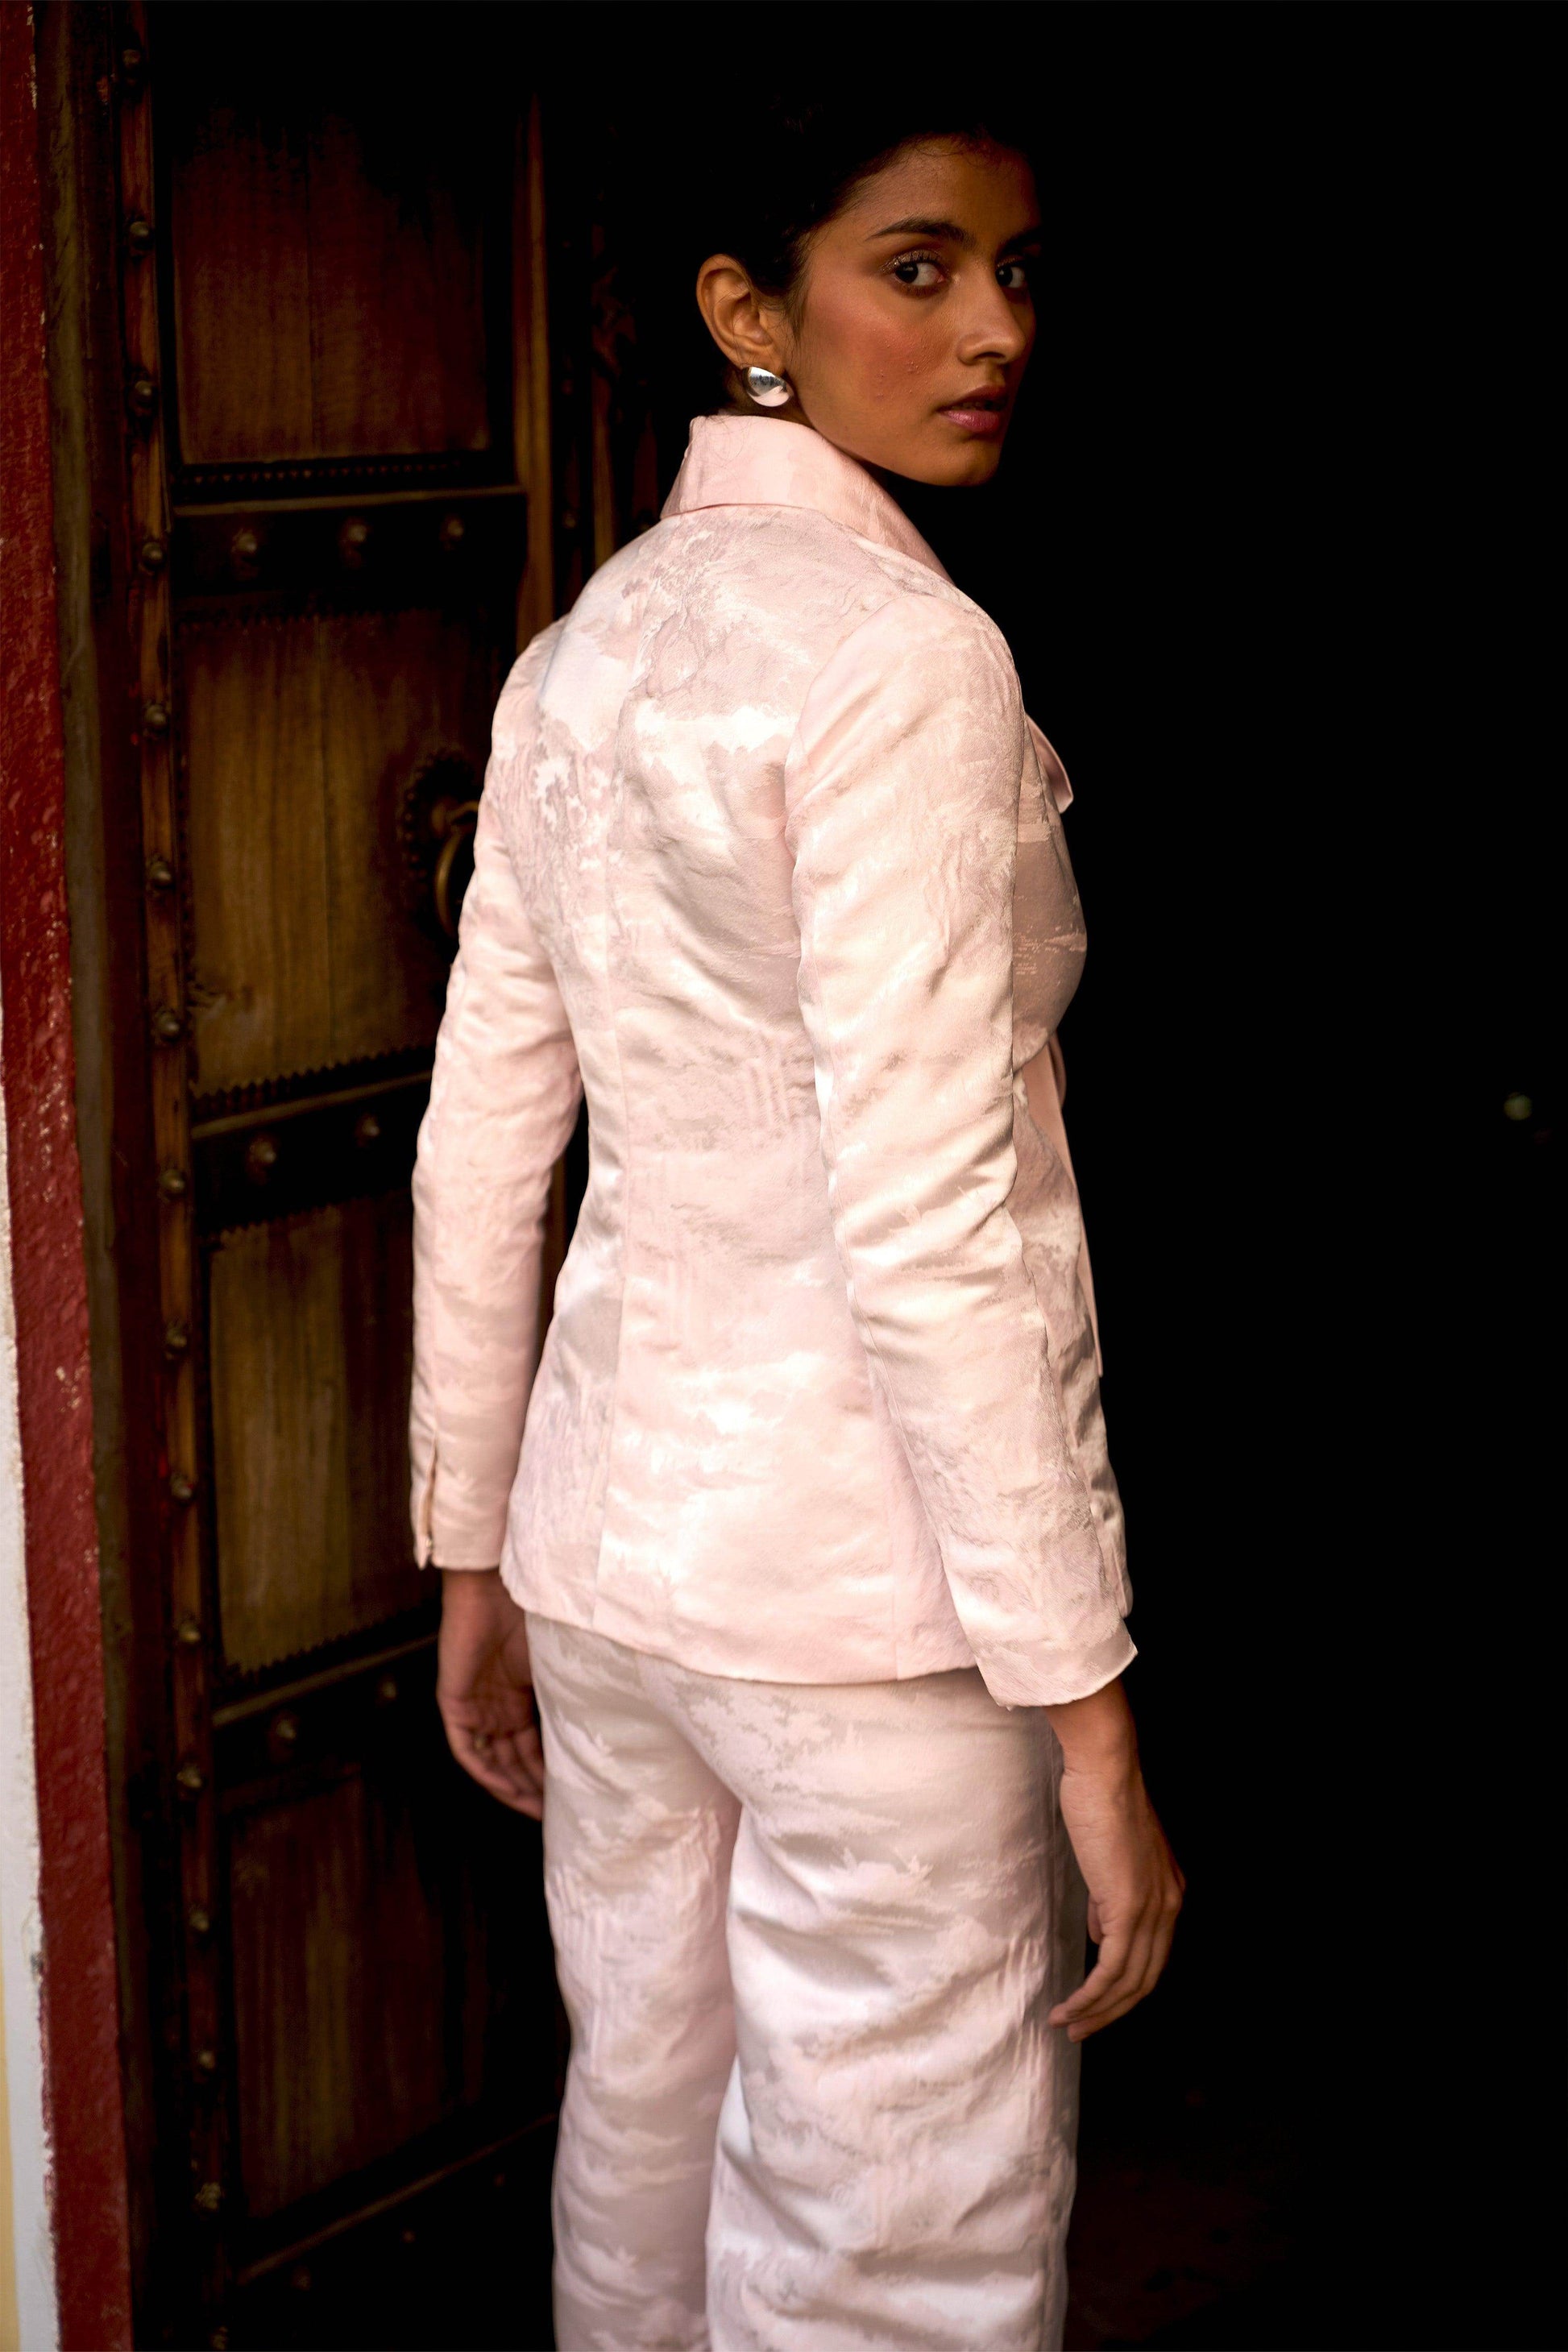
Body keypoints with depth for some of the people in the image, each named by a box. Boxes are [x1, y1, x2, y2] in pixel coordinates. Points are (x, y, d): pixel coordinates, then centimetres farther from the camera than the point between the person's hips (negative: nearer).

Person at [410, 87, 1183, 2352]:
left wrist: (476, 1560, 19)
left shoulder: (581, 652, 7)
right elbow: (930, 1226, -22)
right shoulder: (900, 653, -16)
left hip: (612, 1541, 8)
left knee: (638, 2153, 20)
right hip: (867, 1591, -8)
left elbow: (479, 1165, 10)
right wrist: (1086, 1710, -17)